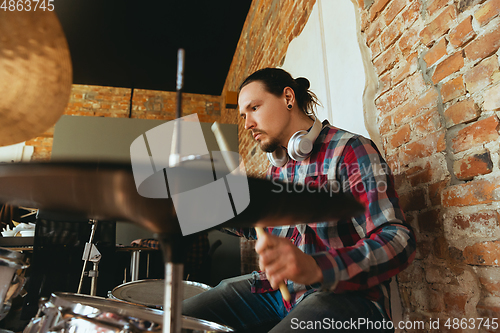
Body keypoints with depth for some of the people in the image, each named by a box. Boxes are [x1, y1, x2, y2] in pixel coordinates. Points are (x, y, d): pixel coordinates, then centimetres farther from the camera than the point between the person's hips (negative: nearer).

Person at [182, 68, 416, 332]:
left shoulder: (350, 151, -12)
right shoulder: (277, 164, 12)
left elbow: (399, 241, -20)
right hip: (278, 288, 7)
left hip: (344, 293, -6)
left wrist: (316, 267, -36)